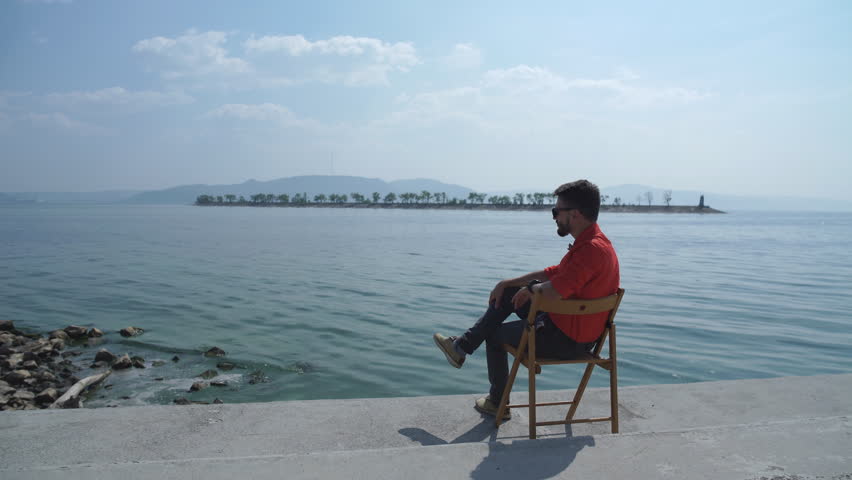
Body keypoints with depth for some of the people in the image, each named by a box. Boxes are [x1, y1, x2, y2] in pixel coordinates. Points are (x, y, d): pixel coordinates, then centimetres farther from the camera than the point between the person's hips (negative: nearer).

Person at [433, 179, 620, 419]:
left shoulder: (592, 249, -29)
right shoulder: (590, 243, 6)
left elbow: (552, 292, -38)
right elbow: (553, 273, 15)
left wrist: (530, 288, -14)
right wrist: (507, 283, 12)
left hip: (568, 340, -9)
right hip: (568, 325, 10)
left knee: (495, 334, 11)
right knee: (507, 294, 15)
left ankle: (498, 403, 32)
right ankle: (461, 347, 21)